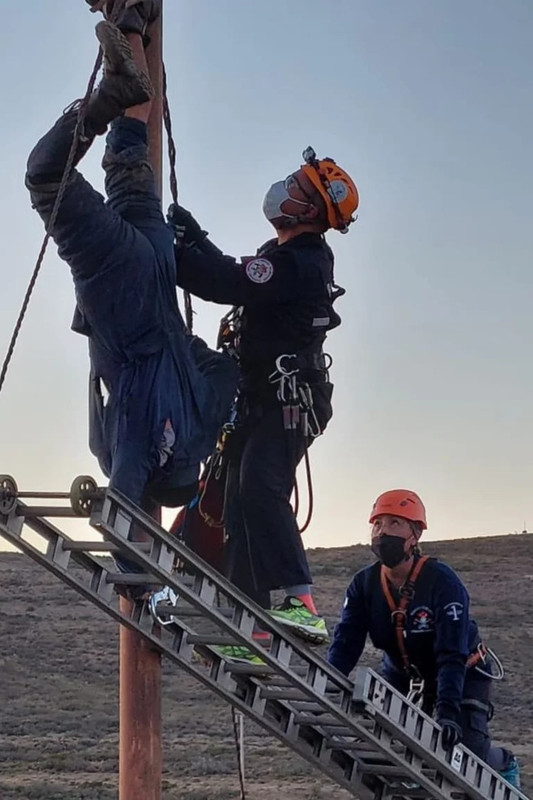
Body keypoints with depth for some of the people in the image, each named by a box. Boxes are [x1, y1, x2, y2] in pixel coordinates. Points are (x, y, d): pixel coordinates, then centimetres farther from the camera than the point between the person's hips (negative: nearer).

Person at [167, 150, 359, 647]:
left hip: (285, 402, -11)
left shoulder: (295, 263, -19)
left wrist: (168, 248, -17)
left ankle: (299, 604, -37)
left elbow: (224, 284, -26)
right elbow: (233, 276, 28)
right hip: (263, 401, 11)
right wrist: (194, 238, 22)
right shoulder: (304, 258, 15)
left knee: (260, 488, -28)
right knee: (240, 505, 10)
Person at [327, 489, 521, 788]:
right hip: (403, 674, 4)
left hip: (464, 673, -4)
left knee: (469, 750, -18)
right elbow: (346, 643, -20)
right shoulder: (364, 584, -15)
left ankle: (504, 765, 20)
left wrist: (448, 710, -48)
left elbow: (452, 654, -36)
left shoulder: (442, 581, -30)